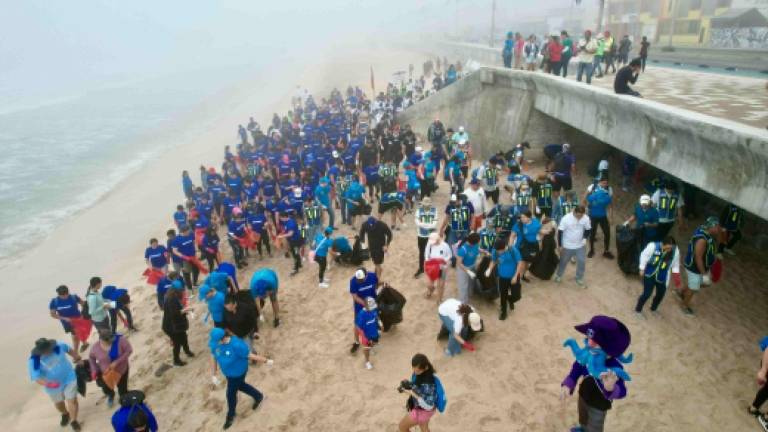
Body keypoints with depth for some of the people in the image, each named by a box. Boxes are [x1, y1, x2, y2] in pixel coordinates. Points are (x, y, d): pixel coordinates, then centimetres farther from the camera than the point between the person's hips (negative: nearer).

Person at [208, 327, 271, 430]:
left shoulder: (236, 345, -39)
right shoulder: (216, 343, -20)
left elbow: (250, 355, -29)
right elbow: (213, 358, -6)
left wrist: (266, 361, -17)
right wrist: (213, 375, -4)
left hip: (238, 373, -6)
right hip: (227, 372, 6)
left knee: (231, 394, 13)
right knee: (240, 386, 28)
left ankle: (230, 415, 44)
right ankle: (258, 396, 54)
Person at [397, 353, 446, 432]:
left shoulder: (428, 383, -39)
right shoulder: (417, 374, -14)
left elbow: (428, 405, -35)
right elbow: (414, 384, 7)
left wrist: (413, 394, -38)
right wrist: (406, 386, -10)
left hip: (423, 410, -7)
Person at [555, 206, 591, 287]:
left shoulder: (586, 218, -16)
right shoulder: (566, 218, -25)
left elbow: (588, 229, 3)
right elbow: (560, 231, -16)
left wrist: (585, 238, -8)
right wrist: (559, 245, -11)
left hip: (580, 245, 2)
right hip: (567, 246, -2)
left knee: (581, 262, 7)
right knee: (563, 262, 16)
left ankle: (579, 279, 29)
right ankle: (558, 275, 41)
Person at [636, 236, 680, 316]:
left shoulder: (675, 251, -14)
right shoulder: (653, 246, -24)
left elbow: (675, 264, 2)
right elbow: (644, 255, -9)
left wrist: (676, 274, -6)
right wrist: (642, 269, -5)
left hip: (662, 278, 4)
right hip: (649, 275, -3)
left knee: (660, 294, 15)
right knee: (647, 294, -4)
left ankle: (653, 309, 43)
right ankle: (638, 310, 19)